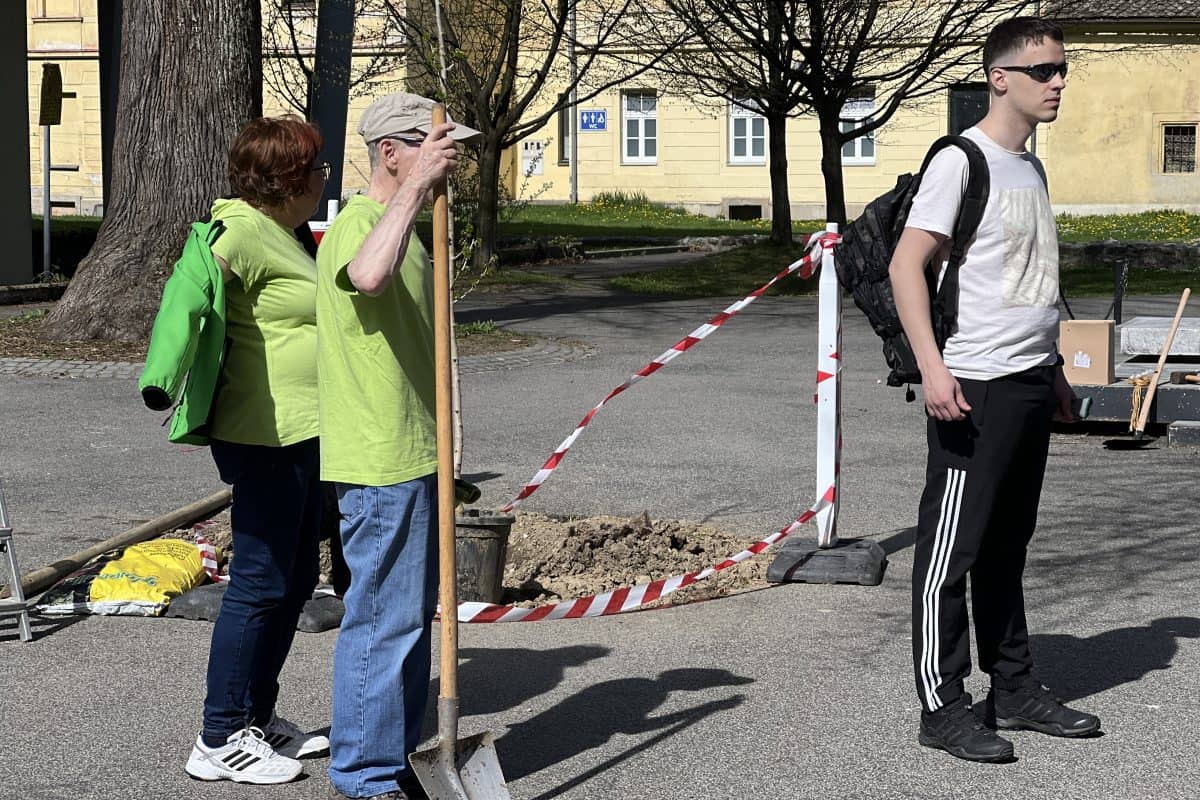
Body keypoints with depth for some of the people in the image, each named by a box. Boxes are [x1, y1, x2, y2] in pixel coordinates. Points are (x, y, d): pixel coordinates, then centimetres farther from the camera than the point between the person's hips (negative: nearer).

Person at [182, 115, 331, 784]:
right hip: (265, 437, -10)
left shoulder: (282, 233, 15)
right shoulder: (246, 229, -16)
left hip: (301, 435, 10)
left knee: (296, 580, 16)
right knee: (261, 585, -5)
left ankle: (257, 715, 27)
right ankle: (221, 741, 3)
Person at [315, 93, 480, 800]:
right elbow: (369, 275, -43)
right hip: (381, 464, -10)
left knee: (414, 612, 16)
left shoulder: (405, 227, 18)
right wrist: (418, 183, -37)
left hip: (415, 457, 10)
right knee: (383, 619, -5)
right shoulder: (356, 226, -16)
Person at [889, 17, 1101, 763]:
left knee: (1009, 543, 15)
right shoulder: (960, 161, -9)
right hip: (977, 387, -8)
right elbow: (906, 264, -14)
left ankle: (1015, 688, 23)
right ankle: (943, 706, 3)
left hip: (1032, 384, 8)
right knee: (954, 546, -2)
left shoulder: (1031, 167, 16)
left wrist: (1055, 369, 23)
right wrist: (932, 366, -23)